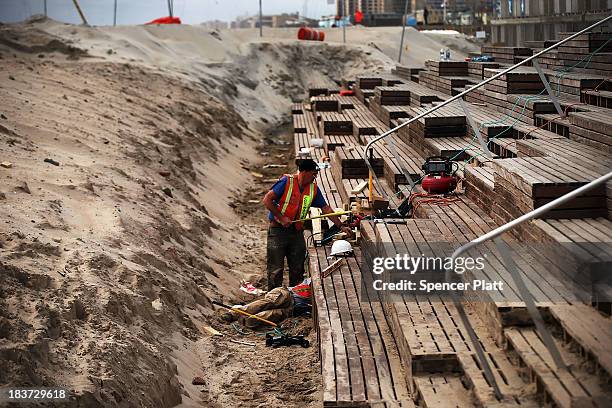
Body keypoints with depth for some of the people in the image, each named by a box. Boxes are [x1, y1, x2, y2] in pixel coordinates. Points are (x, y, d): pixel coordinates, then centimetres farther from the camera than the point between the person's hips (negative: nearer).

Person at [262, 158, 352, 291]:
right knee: (276, 269, -2)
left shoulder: (313, 188, 4)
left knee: (298, 269, 9)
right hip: (278, 230, -5)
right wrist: (281, 217, -17)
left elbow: (326, 208, 10)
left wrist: (341, 226, 7)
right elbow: (267, 200, -14)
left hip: (297, 232, 5)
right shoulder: (286, 182, -13)